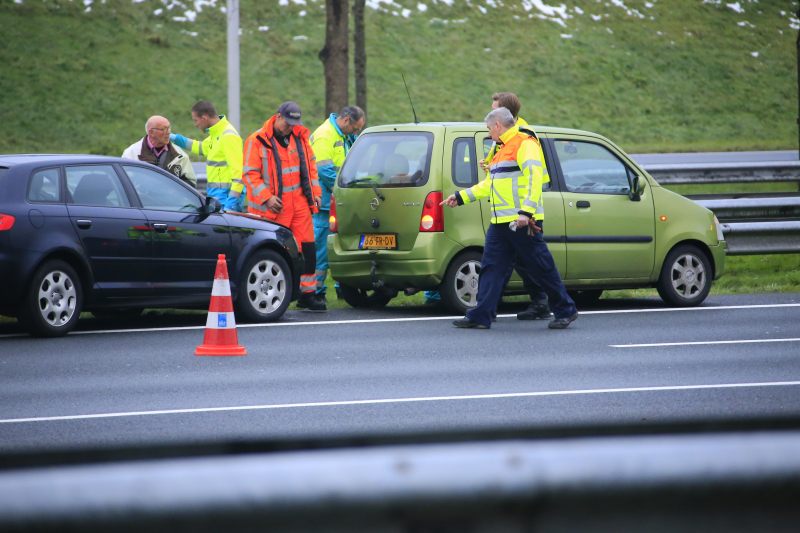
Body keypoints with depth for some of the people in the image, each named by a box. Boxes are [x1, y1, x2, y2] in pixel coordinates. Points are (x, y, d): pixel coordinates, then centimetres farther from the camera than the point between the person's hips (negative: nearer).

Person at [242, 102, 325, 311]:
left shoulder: (300, 137, 11)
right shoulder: (257, 142, -7)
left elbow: (310, 165, 22)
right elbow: (250, 174, -8)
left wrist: (315, 192, 12)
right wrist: (266, 197, -17)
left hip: (299, 202, 5)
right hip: (274, 206, -5)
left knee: (307, 248, 3)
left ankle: (307, 294, 10)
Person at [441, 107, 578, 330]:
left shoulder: (525, 144, -9)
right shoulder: (503, 149, 22)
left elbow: (534, 178, -20)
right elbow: (488, 185, 30)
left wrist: (526, 211, -27)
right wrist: (461, 197, 28)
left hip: (523, 222, -10)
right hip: (500, 223, 10)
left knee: (542, 268, -3)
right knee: (491, 267, 3)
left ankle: (566, 311, 8)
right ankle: (480, 317, 2)